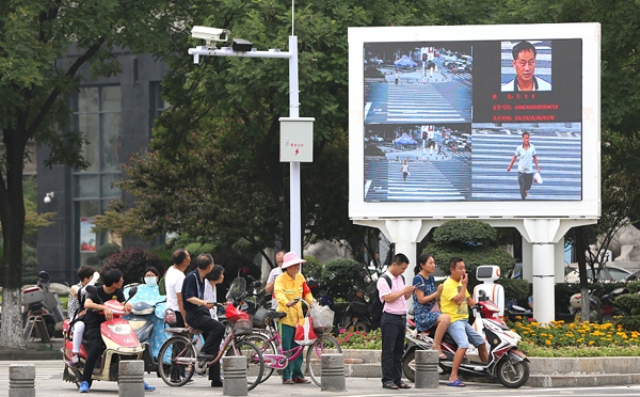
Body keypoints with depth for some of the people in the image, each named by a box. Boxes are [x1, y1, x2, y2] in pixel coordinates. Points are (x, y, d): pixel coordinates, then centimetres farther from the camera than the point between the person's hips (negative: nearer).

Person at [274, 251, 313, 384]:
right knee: (286, 348, -6)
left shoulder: (300, 277, 11)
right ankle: (286, 377, -3)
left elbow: (306, 292, 16)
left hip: (298, 317, 6)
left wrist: (312, 303, -3)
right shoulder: (281, 279, -10)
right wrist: (287, 303, -46)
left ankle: (297, 375, 16)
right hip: (285, 316, -6)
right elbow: (279, 293, -27)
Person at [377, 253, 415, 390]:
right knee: (388, 350, -6)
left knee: (398, 351, 9)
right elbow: (387, 298, -20)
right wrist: (404, 291, -18)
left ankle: (397, 379, 12)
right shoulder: (384, 280, -10)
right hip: (390, 318, -8)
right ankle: (387, 380, -6)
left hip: (401, 317, 8)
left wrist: (409, 293, 3)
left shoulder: (401, 278, 16)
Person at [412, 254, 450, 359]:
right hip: (422, 313, -8)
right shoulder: (418, 279, -9)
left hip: (432, 310, 8)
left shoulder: (431, 278, 16)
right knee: (445, 318, -31)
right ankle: (436, 347, -27)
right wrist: (437, 293, -16)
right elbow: (421, 299, -15)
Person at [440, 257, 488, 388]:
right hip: (453, 320, -10)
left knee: (481, 342, 14)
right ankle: (453, 377, -31)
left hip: (464, 320, 10)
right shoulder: (449, 284, -12)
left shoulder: (460, 283, 17)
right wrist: (464, 285, -14)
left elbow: (469, 301, 26)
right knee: (464, 345, -28)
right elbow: (458, 300, -23)